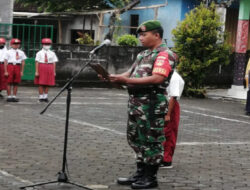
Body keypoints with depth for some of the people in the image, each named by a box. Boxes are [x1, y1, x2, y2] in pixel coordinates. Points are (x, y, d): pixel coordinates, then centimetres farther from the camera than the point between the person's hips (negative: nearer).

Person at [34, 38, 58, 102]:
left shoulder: (52, 53, 7)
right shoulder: (39, 53, 1)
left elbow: (54, 63, 6)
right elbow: (37, 62, -3)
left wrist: (54, 72, 1)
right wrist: (36, 71, -9)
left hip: (49, 69, 2)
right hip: (41, 68, -2)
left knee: (47, 83, 5)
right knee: (41, 83, -2)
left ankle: (45, 97, 13)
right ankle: (41, 97, 4)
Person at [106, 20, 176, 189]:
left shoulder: (164, 54, -12)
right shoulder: (143, 54, 18)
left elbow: (157, 79, -23)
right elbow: (131, 73, 17)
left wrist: (127, 80, -24)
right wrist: (115, 77, -3)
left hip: (152, 104, -9)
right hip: (136, 102, 10)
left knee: (151, 140, -1)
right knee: (136, 138, 14)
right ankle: (141, 173, 23)